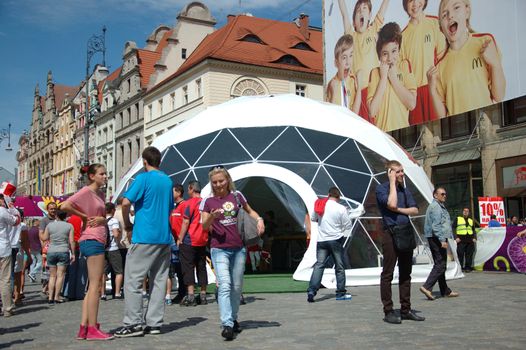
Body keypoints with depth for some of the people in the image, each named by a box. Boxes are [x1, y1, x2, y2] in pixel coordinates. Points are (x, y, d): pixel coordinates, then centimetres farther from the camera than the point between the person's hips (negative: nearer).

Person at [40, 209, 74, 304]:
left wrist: (41, 235, 29)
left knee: (52, 276, 9)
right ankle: (56, 297, -2)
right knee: (60, 275, 1)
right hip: (63, 251, -2)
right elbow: (72, 241, -5)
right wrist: (73, 253, 1)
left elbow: (44, 238, 8)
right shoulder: (69, 226, -1)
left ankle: (50, 297, 5)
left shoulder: (50, 225, 3)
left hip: (51, 252, 2)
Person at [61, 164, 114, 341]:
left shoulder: (100, 193, 18)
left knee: (93, 286, 10)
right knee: (95, 285, -8)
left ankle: (83, 328, 13)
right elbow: (64, 206, -22)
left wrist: (101, 219, -3)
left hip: (98, 241, 9)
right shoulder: (86, 191, -7)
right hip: (92, 240, -9)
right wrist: (85, 216, -12)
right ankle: (92, 329, -5)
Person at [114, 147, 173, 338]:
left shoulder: (143, 178, -6)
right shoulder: (167, 181, 14)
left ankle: (133, 324, -4)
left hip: (144, 237, -7)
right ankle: (154, 323, 9)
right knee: (159, 281, 8)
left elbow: (126, 202, -15)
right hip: (164, 237, 7)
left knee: (133, 280, -2)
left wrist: (127, 224, -2)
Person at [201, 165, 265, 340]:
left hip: (238, 249, 3)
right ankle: (227, 325, -21)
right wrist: (212, 216, -26)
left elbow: (249, 211, 21)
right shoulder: (207, 201, -1)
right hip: (219, 249, -3)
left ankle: (233, 319, 28)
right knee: (225, 285, -17)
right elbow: (204, 226, -6)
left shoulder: (236, 195, 5)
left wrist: (259, 219, 2)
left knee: (237, 287, 12)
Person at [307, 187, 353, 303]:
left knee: (319, 265, 0)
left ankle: (311, 290, -12)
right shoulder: (341, 208, -10)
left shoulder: (319, 206, 2)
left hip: (321, 240, 3)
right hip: (335, 240, -3)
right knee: (339, 267, 8)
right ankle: (341, 292, 13)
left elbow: (313, 219, 18)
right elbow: (348, 225, -4)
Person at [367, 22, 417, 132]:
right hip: (381, 132, -2)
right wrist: (383, 78, -7)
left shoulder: (405, 65, 6)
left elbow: (412, 104, -3)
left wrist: (393, 77, -5)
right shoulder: (375, 73, 3)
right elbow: (372, 112, -10)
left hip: (403, 129, 2)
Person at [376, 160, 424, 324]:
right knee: (388, 274, -3)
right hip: (390, 233, -7)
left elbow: (415, 210, 9)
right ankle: (388, 311, 3)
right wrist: (393, 182, -11)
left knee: (405, 273, 10)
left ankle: (406, 310, 18)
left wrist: (399, 210, -9)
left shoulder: (404, 189, 16)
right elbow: (392, 204, -19)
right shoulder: (381, 189, -3)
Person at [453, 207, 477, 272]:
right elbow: (453, 228, 3)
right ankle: (460, 267, -1)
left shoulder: (471, 220, 21)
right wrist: (456, 237, -7)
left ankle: (468, 267, 8)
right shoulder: (457, 219, 9)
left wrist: (474, 238, 6)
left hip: (470, 240, 3)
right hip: (461, 240, -3)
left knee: (469, 255, 1)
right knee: (460, 254, -7)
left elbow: (474, 230, 22)